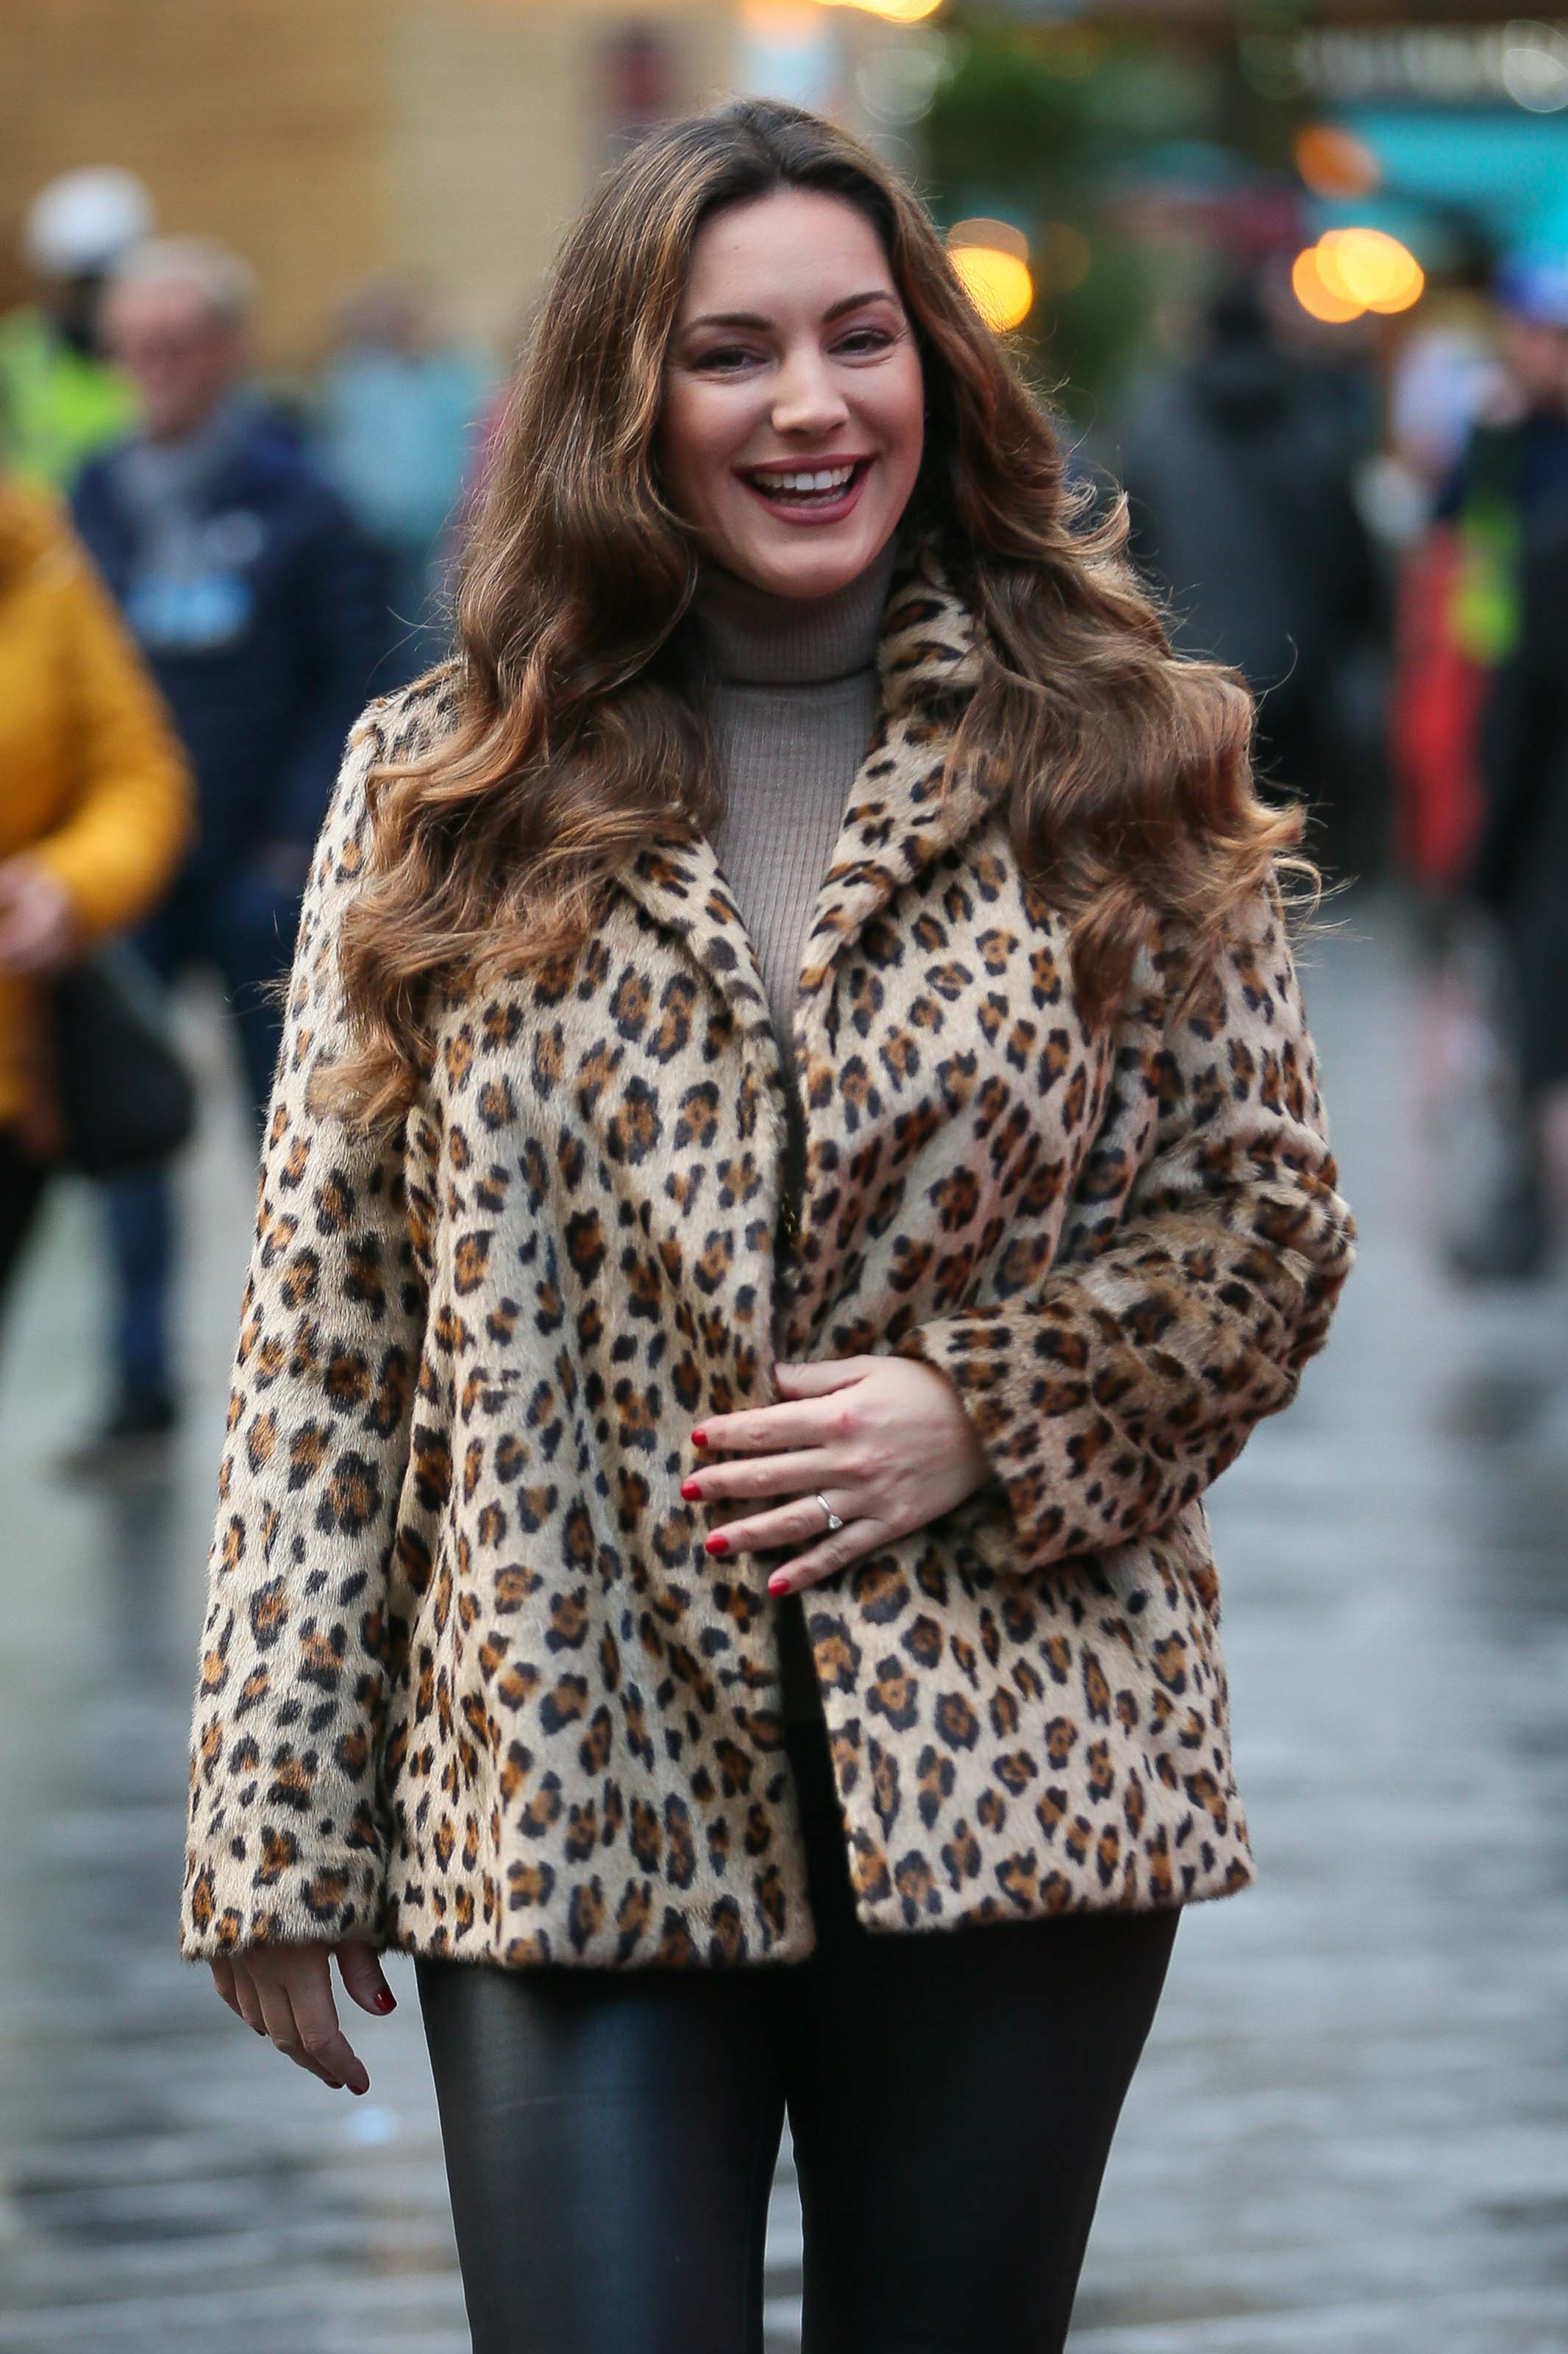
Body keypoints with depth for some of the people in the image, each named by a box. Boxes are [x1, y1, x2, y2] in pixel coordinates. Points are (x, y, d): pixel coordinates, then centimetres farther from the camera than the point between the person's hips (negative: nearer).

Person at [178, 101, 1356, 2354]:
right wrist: (276, 1834, 1)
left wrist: (984, 1414, -10)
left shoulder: (1125, 769, 5)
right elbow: (326, 1327, 4)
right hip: (567, 1807, -1)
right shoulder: (440, 793, 4)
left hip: (1007, 1802, 1)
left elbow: (1269, 1218, 8)